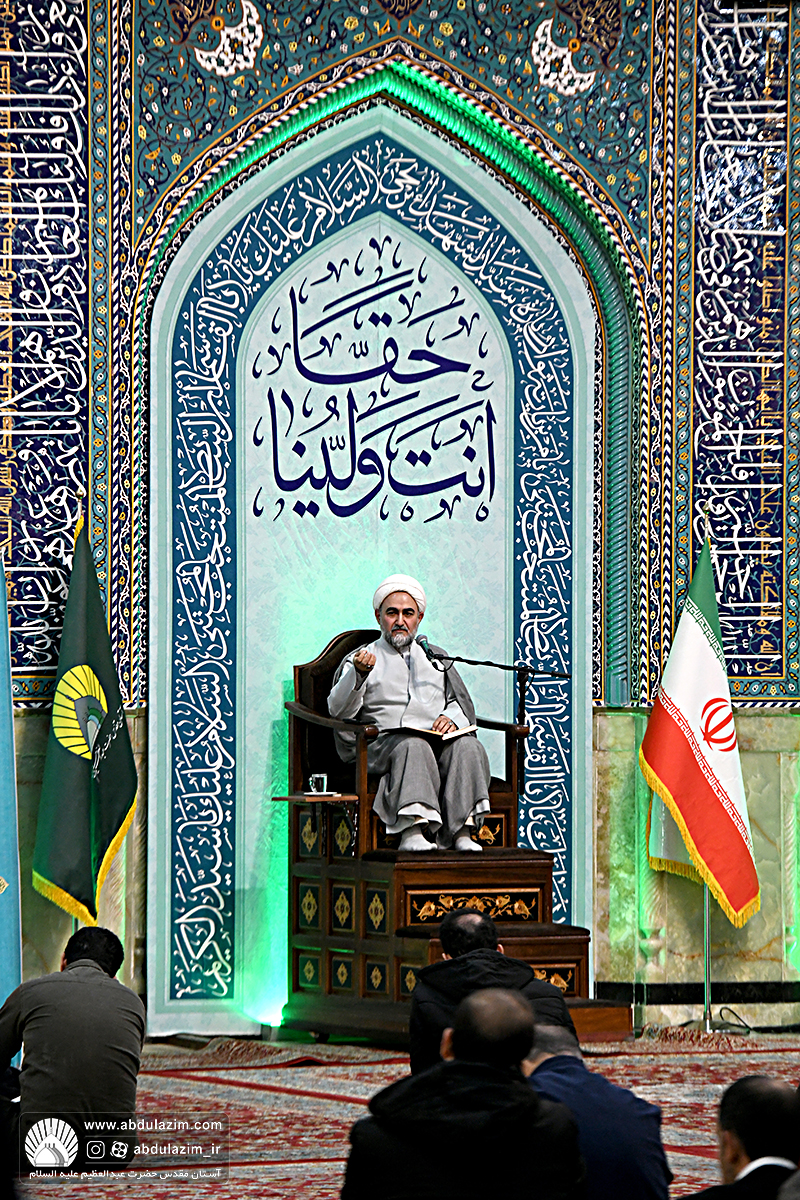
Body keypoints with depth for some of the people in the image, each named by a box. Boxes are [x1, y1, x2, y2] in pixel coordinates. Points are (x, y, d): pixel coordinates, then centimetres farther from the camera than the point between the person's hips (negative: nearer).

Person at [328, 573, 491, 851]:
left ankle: (460, 833, -44)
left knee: (467, 746, -31)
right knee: (413, 747, -38)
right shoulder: (359, 659, 19)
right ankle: (414, 832, -55)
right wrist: (358, 674, -15)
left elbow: (462, 703, 22)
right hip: (384, 742, -3)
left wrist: (453, 717, -2)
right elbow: (338, 710, 4)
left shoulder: (436, 657, 30)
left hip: (439, 740, 3)